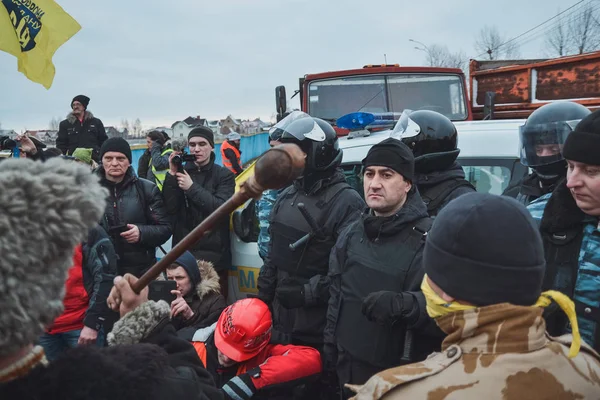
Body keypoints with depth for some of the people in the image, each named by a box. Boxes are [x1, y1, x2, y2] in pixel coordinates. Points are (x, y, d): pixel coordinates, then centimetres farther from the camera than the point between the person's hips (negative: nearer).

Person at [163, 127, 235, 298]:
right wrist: (172, 174, -12)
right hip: (184, 252, 2)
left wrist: (192, 187, -16)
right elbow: (170, 209, -4)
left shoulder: (224, 175, 2)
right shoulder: (181, 173, 7)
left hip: (213, 254, -2)